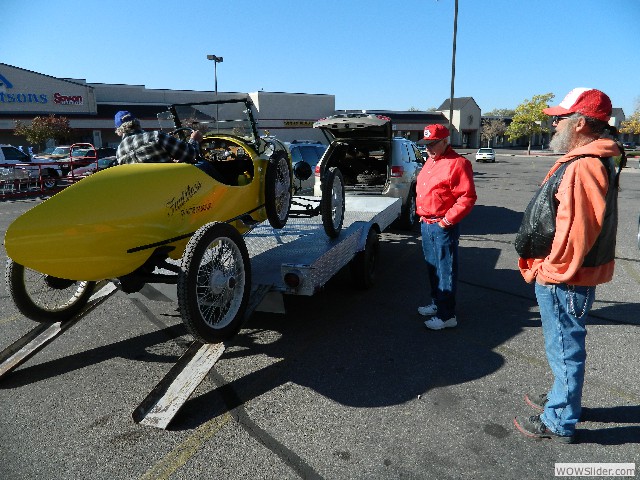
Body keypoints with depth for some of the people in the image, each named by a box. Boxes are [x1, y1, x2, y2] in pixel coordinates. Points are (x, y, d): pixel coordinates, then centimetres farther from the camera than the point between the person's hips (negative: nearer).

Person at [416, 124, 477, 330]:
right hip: (426, 224, 9)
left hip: (443, 227, -9)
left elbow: (468, 197, -18)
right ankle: (436, 303, 34)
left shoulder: (457, 164, -14)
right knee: (432, 267, 19)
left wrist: (447, 220, -18)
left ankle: (447, 315, 6)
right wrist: (422, 215, 14)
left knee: (446, 270, -2)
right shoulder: (430, 161, 14)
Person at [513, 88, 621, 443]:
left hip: (564, 280, -10)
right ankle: (561, 399, 42)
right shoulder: (590, 161, 12)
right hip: (567, 276, 10)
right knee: (565, 346, 24)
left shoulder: (583, 167, -23)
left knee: (565, 349, 4)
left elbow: (576, 228, -28)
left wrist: (553, 269, -16)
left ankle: (559, 423, 20)